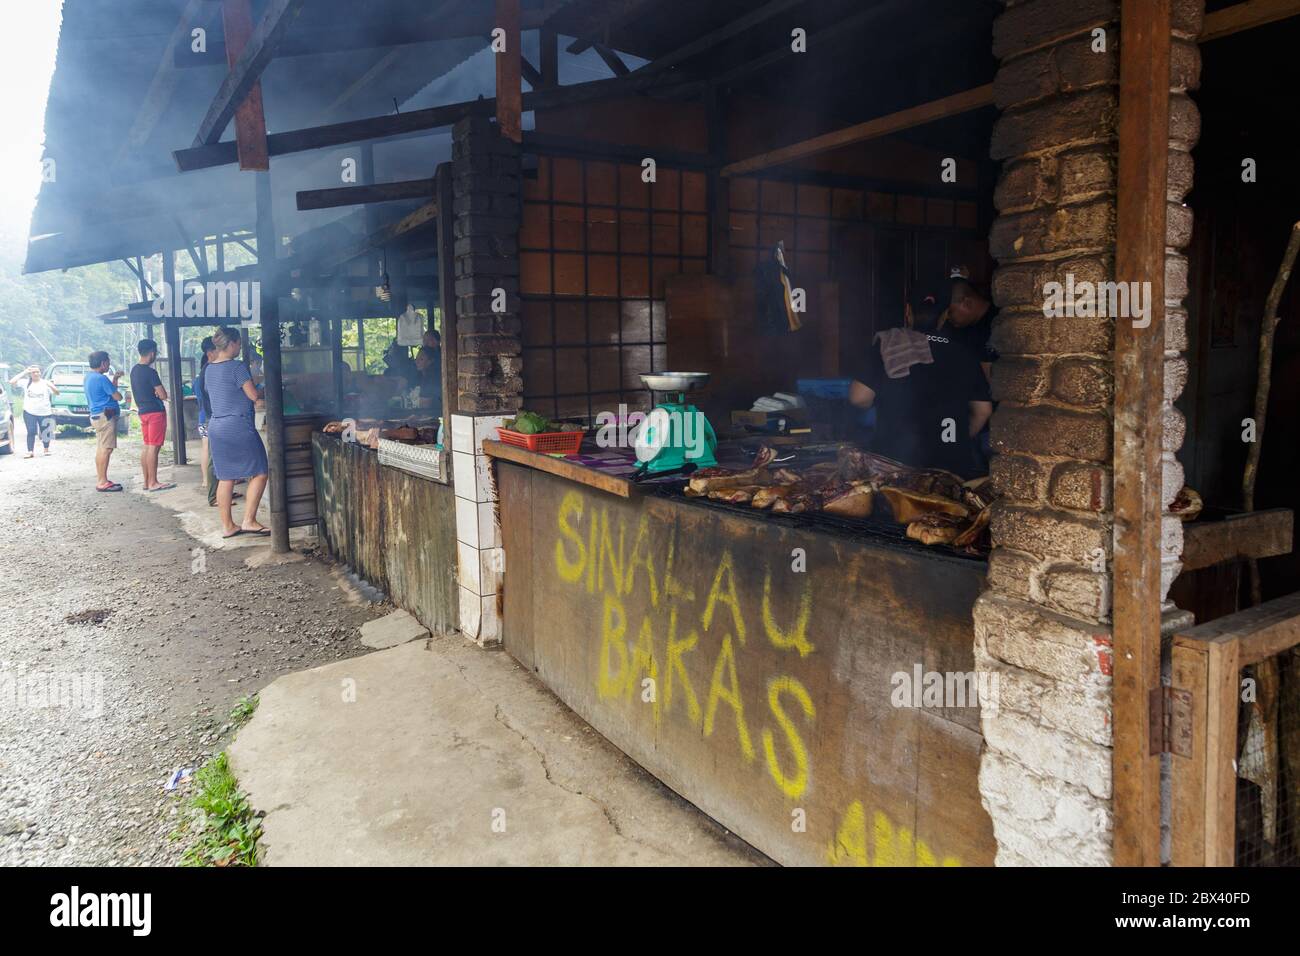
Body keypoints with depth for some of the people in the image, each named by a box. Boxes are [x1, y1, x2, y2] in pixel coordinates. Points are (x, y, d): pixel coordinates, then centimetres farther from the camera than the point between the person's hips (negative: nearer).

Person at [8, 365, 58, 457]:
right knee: (31, 432, -6)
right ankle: (30, 452, -8)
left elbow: (57, 393, -8)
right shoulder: (26, 383, 4)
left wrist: (51, 386, -29)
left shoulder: (45, 383, 1)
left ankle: (46, 449, 25)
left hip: (45, 413, 0)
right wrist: (24, 372, -6)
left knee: (45, 432, 8)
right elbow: (11, 382, -7)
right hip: (29, 412, 0)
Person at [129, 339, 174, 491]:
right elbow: (163, 395, -16)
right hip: (155, 411, -9)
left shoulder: (134, 370, 11)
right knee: (154, 447, -7)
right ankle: (153, 483, -6)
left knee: (147, 447, 12)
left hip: (143, 412, 9)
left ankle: (147, 481, 15)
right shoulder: (150, 372, -16)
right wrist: (160, 392, 3)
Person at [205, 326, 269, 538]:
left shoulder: (209, 369, 12)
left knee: (226, 477, 11)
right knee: (259, 473, 0)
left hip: (216, 426, 8)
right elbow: (254, 395, -14)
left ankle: (227, 525, 14)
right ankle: (248, 521, -5)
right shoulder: (237, 367, -13)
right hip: (238, 426, -8)